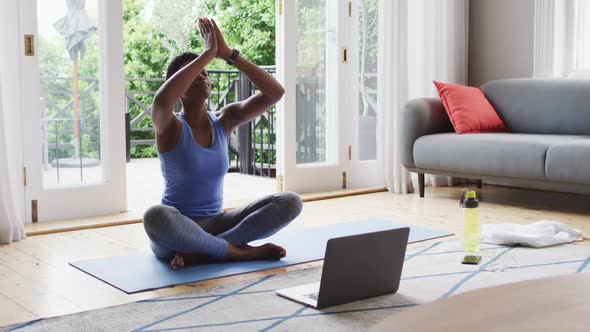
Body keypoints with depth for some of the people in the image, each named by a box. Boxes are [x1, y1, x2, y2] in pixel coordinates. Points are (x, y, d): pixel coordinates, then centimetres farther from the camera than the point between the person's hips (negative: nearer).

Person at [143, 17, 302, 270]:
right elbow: (161, 100, -35)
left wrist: (228, 54, -15)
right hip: (175, 232, -4)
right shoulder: (170, 127, -9)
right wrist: (207, 53, -29)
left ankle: (201, 253, -22)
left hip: (214, 226, 5)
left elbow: (275, 92, -8)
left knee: (290, 202, -15)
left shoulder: (224, 120, 4)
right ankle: (240, 251, -23)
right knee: (155, 217, -41)